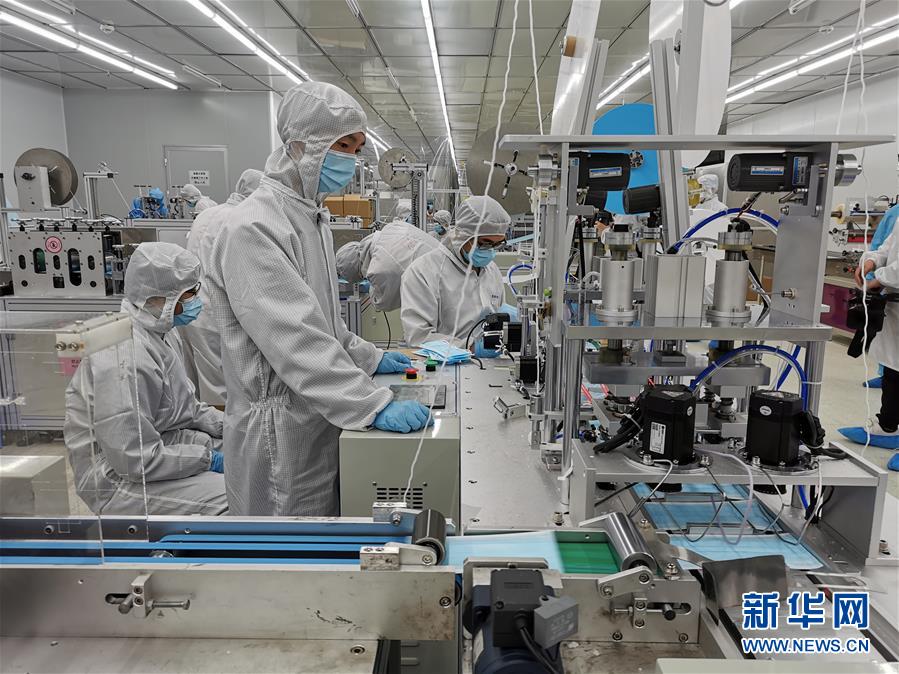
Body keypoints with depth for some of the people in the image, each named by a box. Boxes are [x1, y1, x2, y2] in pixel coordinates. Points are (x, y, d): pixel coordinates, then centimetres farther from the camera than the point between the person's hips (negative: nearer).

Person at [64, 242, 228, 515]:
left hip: (158, 444, 10)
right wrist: (209, 459, -18)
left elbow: (183, 407, 14)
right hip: (119, 480, -10)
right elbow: (137, 460, -26)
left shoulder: (153, 336, 5)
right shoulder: (127, 359, -27)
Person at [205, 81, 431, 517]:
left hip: (320, 423, 9)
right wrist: (374, 405, -29)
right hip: (280, 433, -9)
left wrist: (368, 358, 15)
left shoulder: (312, 215, 10)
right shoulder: (254, 228, -20)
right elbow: (295, 341, -27)